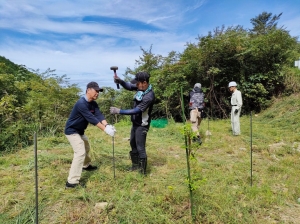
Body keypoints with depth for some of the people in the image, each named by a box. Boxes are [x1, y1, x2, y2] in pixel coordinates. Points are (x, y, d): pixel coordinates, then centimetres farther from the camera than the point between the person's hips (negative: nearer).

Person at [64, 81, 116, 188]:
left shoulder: (93, 104, -1)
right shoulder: (81, 103, -29)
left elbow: (99, 115, -14)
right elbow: (91, 118, -34)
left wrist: (107, 125, -32)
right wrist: (105, 129, -38)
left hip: (80, 131, 10)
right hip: (72, 131, -10)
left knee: (86, 147, 27)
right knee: (80, 152, -19)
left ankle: (86, 165, 53)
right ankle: (72, 182, -16)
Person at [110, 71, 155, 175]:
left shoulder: (149, 97, -30)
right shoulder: (141, 87, -6)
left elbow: (136, 111, -30)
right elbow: (129, 86, 7)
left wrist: (119, 111, -29)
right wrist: (119, 81, -12)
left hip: (142, 125, -9)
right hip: (135, 122, 9)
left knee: (140, 148, 0)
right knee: (133, 144, 21)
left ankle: (143, 171, 18)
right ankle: (135, 165, 39)